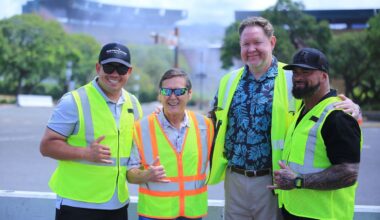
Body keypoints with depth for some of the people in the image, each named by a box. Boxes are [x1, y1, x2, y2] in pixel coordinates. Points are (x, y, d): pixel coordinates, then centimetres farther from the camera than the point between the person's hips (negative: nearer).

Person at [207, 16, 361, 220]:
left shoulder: (292, 78, -3)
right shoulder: (229, 81, 9)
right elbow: (214, 123, 19)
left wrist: (350, 107, -19)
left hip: (272, 180, -3)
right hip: (234, 178, 3)